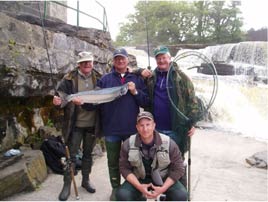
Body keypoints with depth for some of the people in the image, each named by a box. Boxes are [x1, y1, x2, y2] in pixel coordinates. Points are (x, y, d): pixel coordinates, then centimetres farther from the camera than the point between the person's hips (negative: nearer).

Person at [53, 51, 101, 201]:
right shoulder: (70, 79, -6)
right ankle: (67, 185, 18)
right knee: (72, 154, 5)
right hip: (75, 124, -2)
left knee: (88, 153, 17)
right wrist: (58, 101, -32)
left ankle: (86, 180, 33)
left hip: (92, 123, 3)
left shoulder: (98, 78, 1)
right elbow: (60, 95, -10)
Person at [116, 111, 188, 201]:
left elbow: (178, 168, -11)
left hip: (164, 179, -1)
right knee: (122, 195, -24)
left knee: (181, 195, -25)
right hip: (139, 179, 1)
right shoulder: (128, 145, -15)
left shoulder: (168, 143, -18)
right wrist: (139, 186, -22)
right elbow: (125, 168, -7)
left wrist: (163, 188, -21)